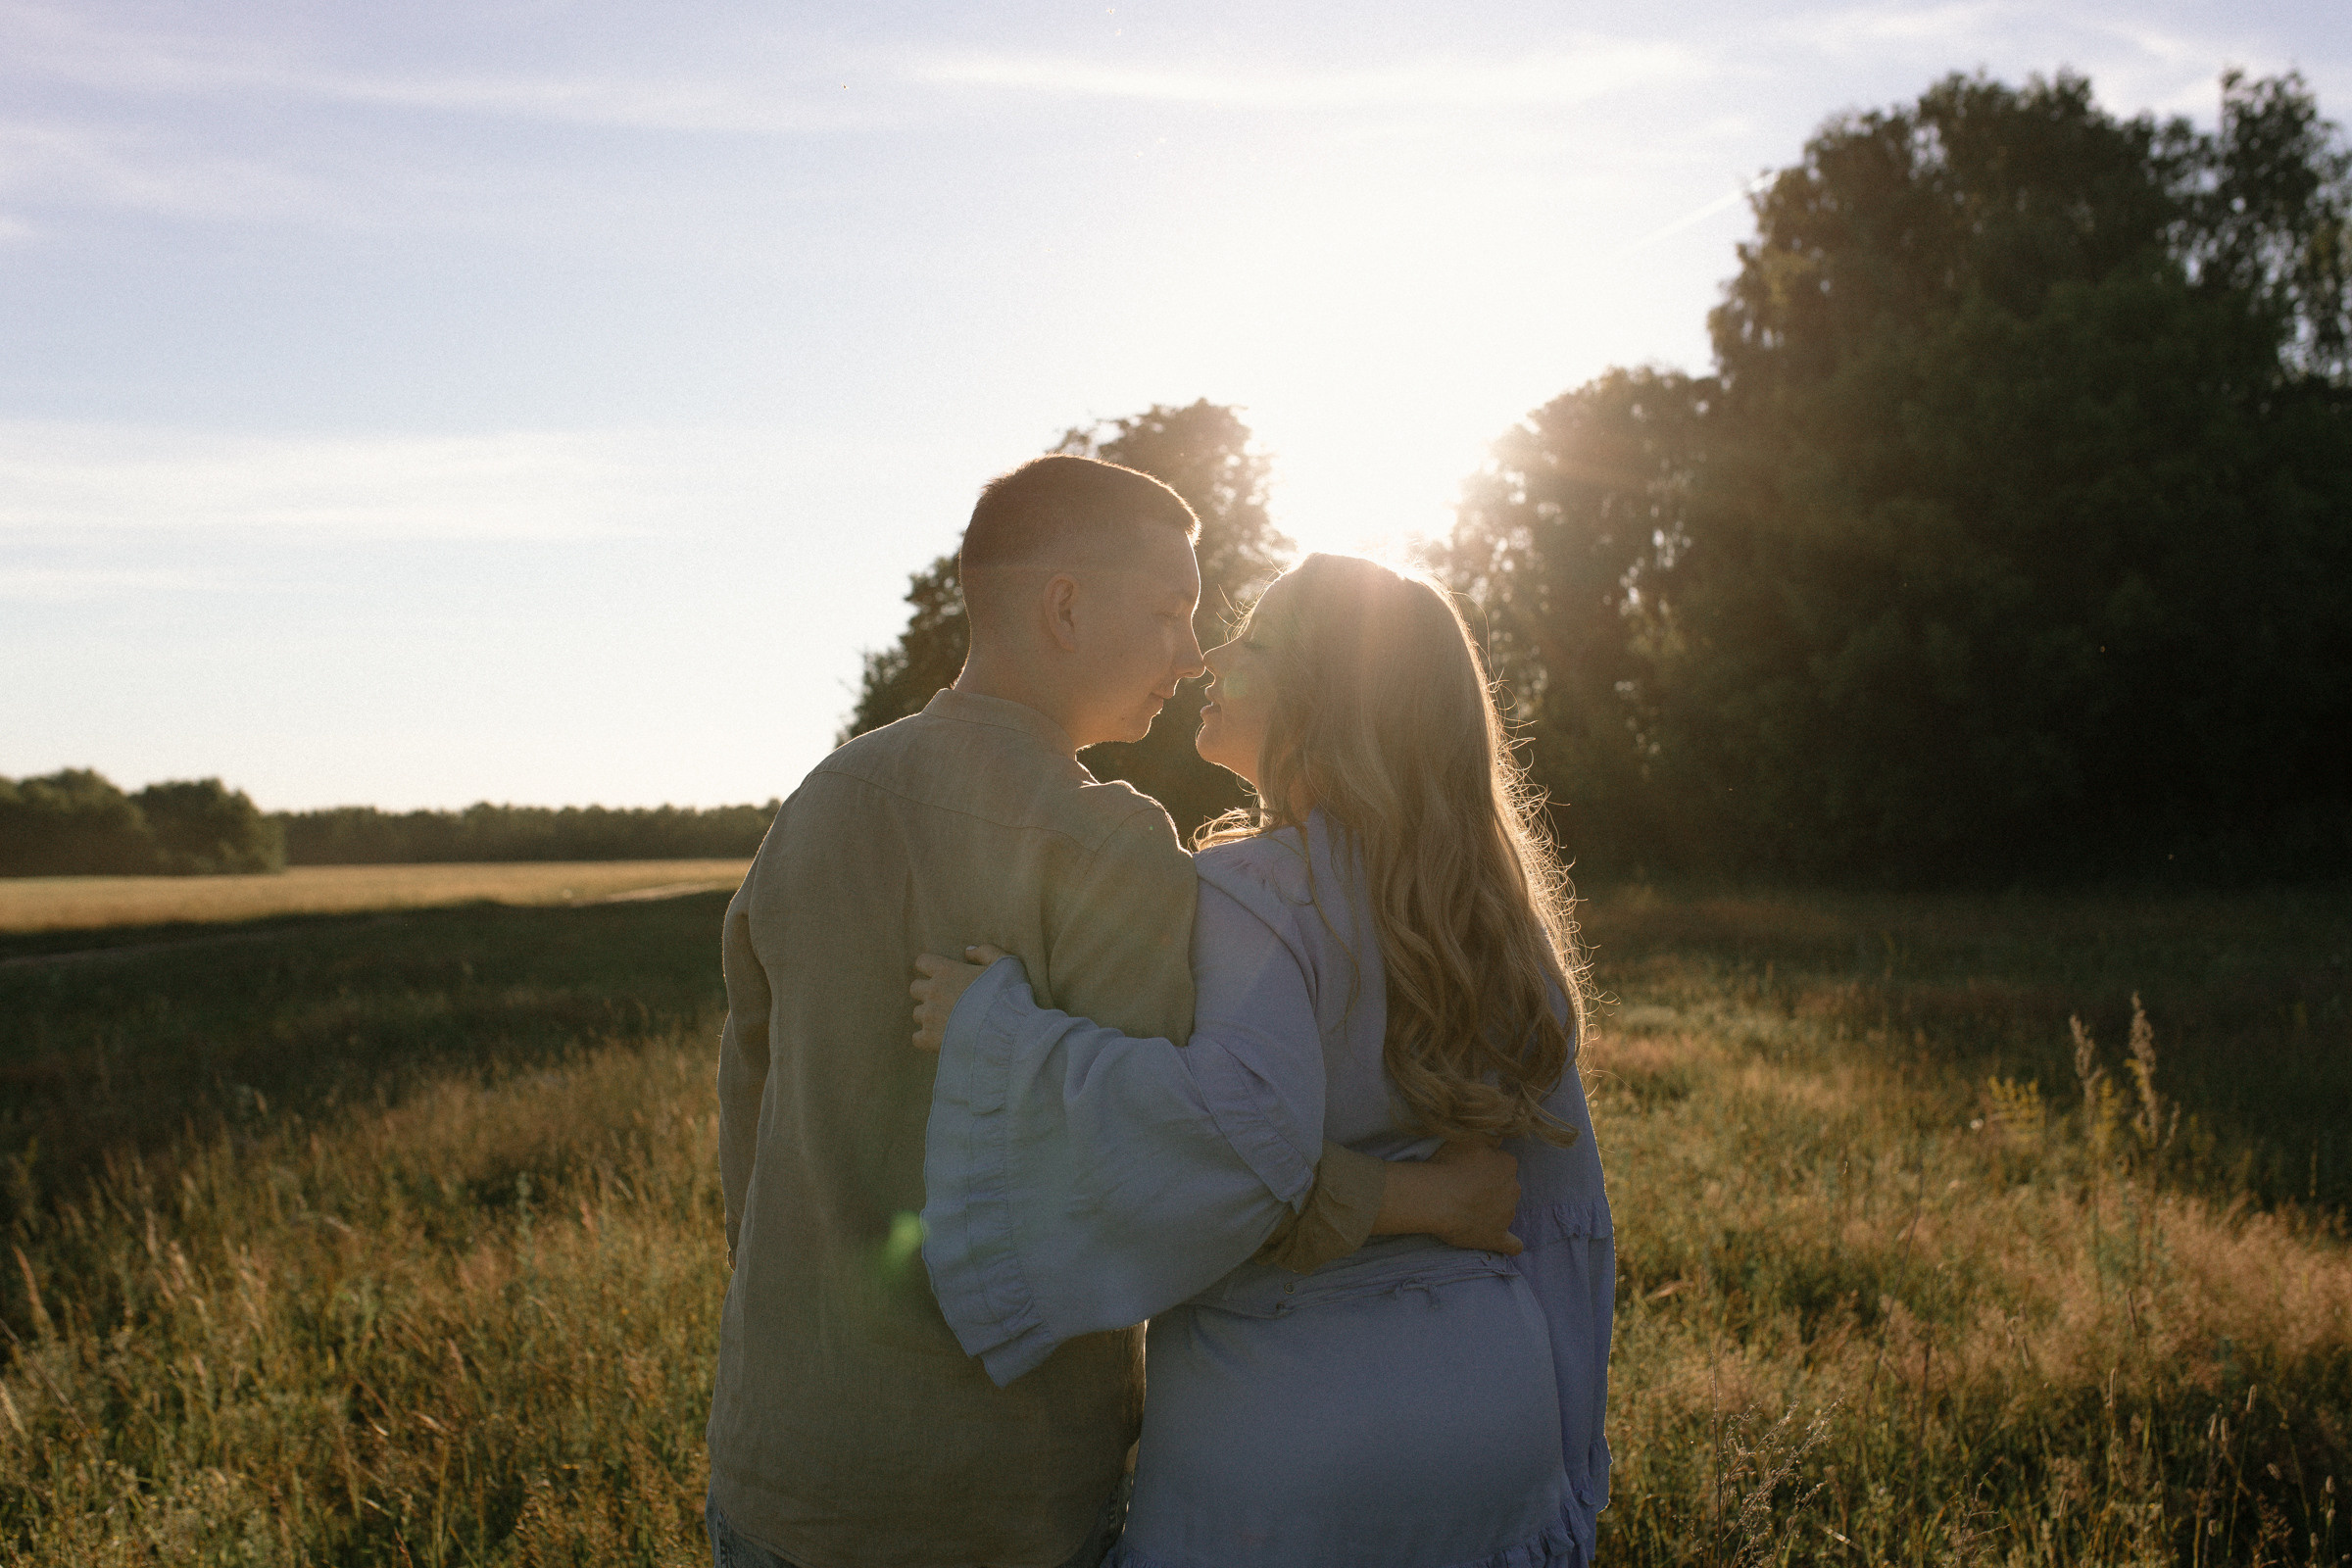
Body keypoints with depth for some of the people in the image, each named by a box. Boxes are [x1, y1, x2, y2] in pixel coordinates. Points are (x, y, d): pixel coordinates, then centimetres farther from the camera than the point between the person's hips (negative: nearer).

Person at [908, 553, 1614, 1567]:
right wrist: (1562, 1468, 17)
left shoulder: (1255, 893, -17)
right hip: (1495, 1400, 6)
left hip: (1292, 1433, -6)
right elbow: (1565, 1205, 8)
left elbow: (1244, 1128, -36)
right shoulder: (1495, 912, 4)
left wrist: (998, 1025, -24)